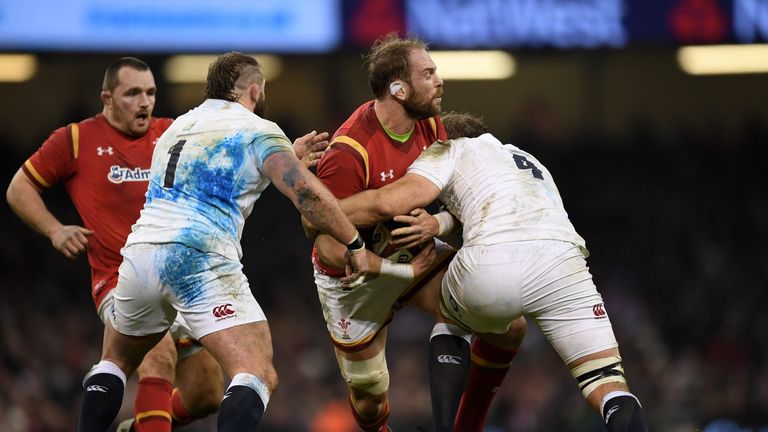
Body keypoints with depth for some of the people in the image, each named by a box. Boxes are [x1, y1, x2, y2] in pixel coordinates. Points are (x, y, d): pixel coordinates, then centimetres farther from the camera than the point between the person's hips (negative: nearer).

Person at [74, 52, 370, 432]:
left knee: (114, 362, 29)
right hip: (201, 261, -6)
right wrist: (354, 244, 4)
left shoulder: (177, 127, 27)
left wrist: (291, 154, 52)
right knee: (258, 378, -13)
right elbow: (307, 194, -8)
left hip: (140, 252, 6)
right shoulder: (257, 131, 6)